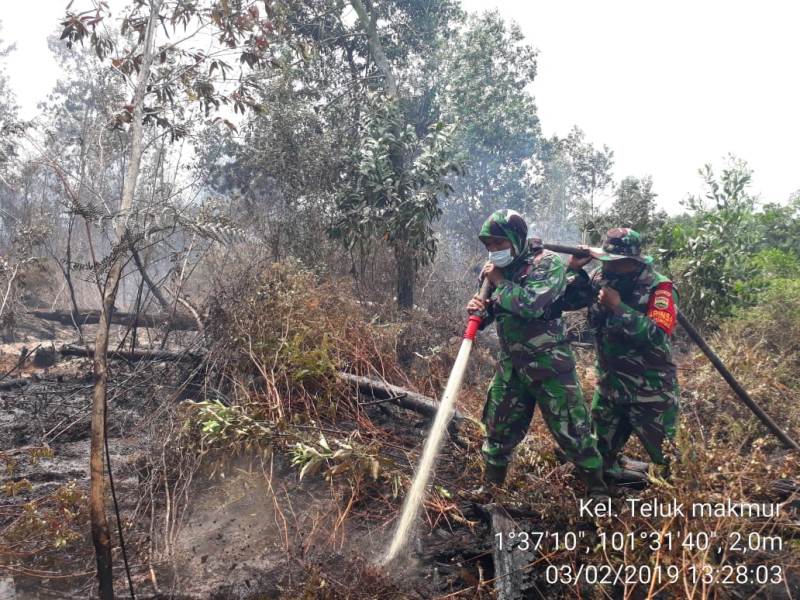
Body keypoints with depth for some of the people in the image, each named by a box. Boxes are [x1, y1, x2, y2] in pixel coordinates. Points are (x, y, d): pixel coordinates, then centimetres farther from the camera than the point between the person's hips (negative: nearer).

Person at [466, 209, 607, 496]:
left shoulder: (547, 263, -14)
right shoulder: (496, 267, 6)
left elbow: (531, 305, -30)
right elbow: (495, 312, 14)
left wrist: (500, 282, -18)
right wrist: (479, 311, -9)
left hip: (548, 364, -6)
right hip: (511, 364, 6)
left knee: (571, 429, 3)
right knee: (499, 429, 14)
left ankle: (598, 488, 22)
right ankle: (490, 486, 32)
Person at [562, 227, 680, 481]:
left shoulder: (658, 287, -18)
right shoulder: (599, 279, -2)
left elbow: (658, 336, -29)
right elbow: (562, 300, -2)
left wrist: (618, 307, -29)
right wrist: (574, 269, -15)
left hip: (650, 392, -6)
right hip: (608, 385, 6)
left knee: (665, 458, 8)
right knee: (600, 454, 22)